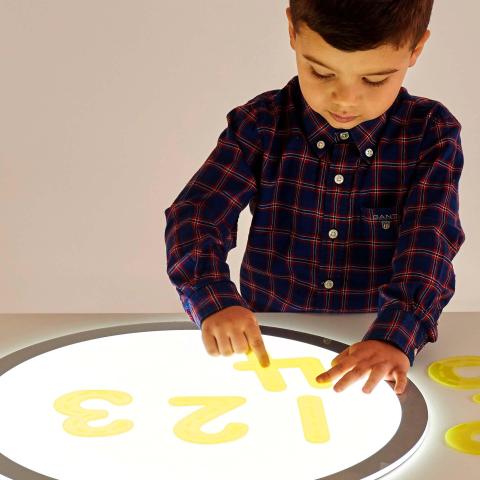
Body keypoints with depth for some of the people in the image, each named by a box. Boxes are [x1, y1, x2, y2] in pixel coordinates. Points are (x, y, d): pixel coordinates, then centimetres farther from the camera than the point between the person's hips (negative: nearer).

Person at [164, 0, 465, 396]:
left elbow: (427, 245, -15)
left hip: (376, 353, 0)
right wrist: (216, 301, -28)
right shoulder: (261, 125, -2)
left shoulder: (431, 134, -3)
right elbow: (195, 214, -9)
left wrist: (394, 337, -32)